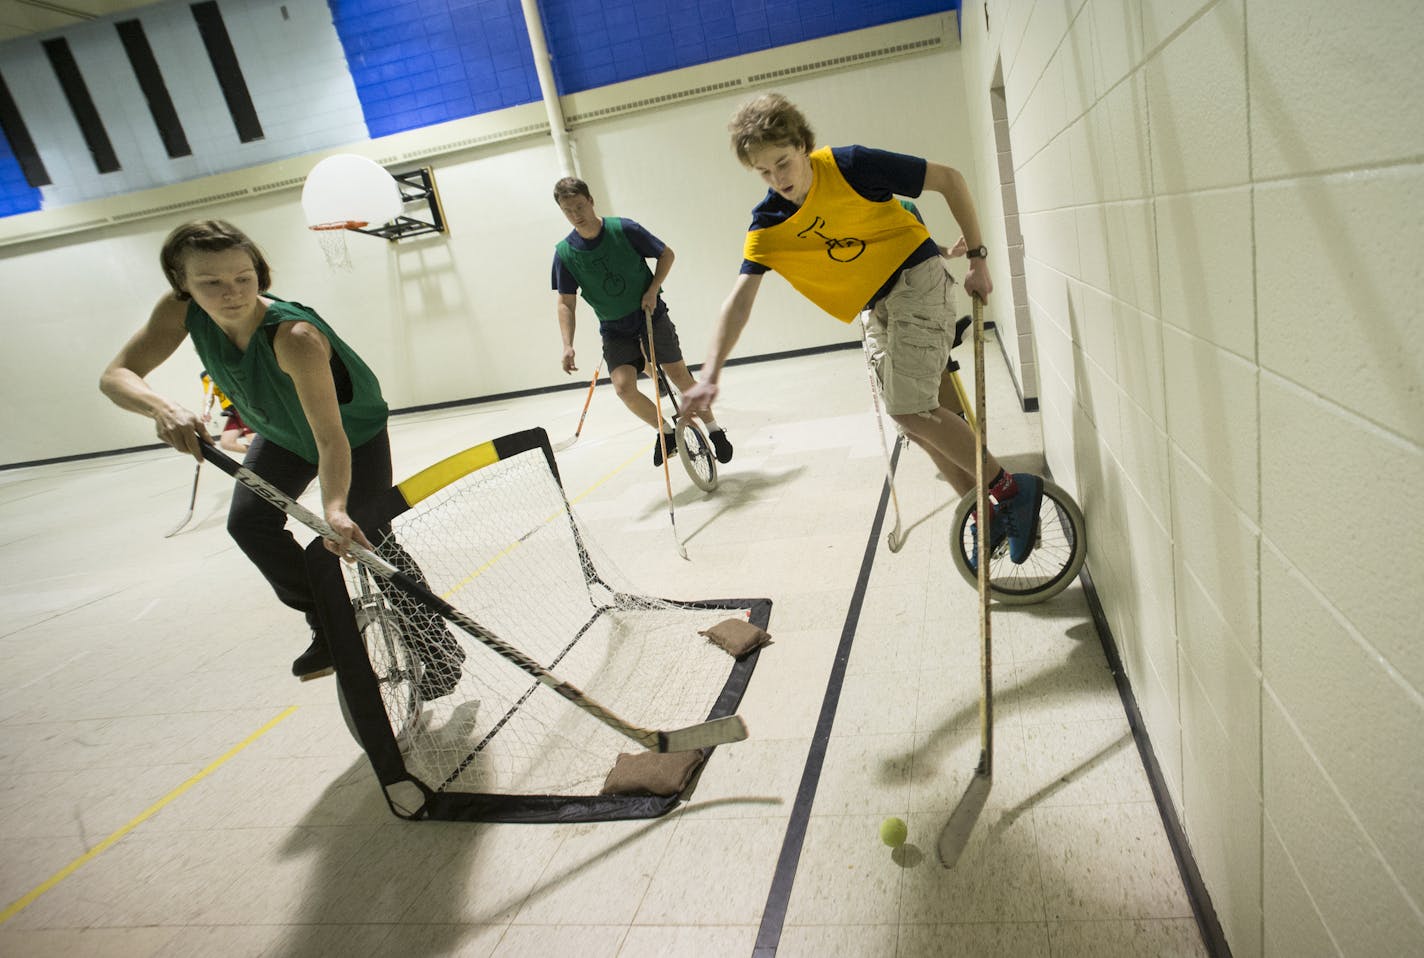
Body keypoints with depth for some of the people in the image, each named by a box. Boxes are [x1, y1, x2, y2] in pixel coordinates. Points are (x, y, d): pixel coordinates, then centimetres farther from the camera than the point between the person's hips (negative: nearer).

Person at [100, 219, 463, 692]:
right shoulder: (181, 311, -22)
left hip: (355, 432, -6)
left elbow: (331, 439, -43)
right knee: (249, 524, 0)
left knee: (367, 541, -12)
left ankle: (437, 645, 7)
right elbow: (116, 375, -23)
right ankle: (330, 629, 19)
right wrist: (161, 407, -46)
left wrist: (335, 508, -59)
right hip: (283, 434, 7)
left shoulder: (295, 336, -40)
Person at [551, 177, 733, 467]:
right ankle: (667, 432, 7)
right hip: (615, 330, 2)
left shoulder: (623, 229, -13)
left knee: (679, 374, -2)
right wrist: (568, 346, -13)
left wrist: (653, 290, -15)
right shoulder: (565, 252, -8)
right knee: (624, 387, -16)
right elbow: (566, 302, -2)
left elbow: (666, 254, -2)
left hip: (651, 316, -1)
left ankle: (714, 430, 18)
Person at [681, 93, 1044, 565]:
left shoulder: (850, 166, -19)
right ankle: (987, 517, 20)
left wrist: (977, 257, -8)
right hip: (878, 306, 6)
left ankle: (1012, 489, -2)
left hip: (915, 278, -6)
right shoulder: (767, 225, -6)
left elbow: (949, 179, -10)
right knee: (912, 417, 5)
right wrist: (710, 375, -25)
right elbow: (740, 300, -14)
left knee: (909, 408, -18)